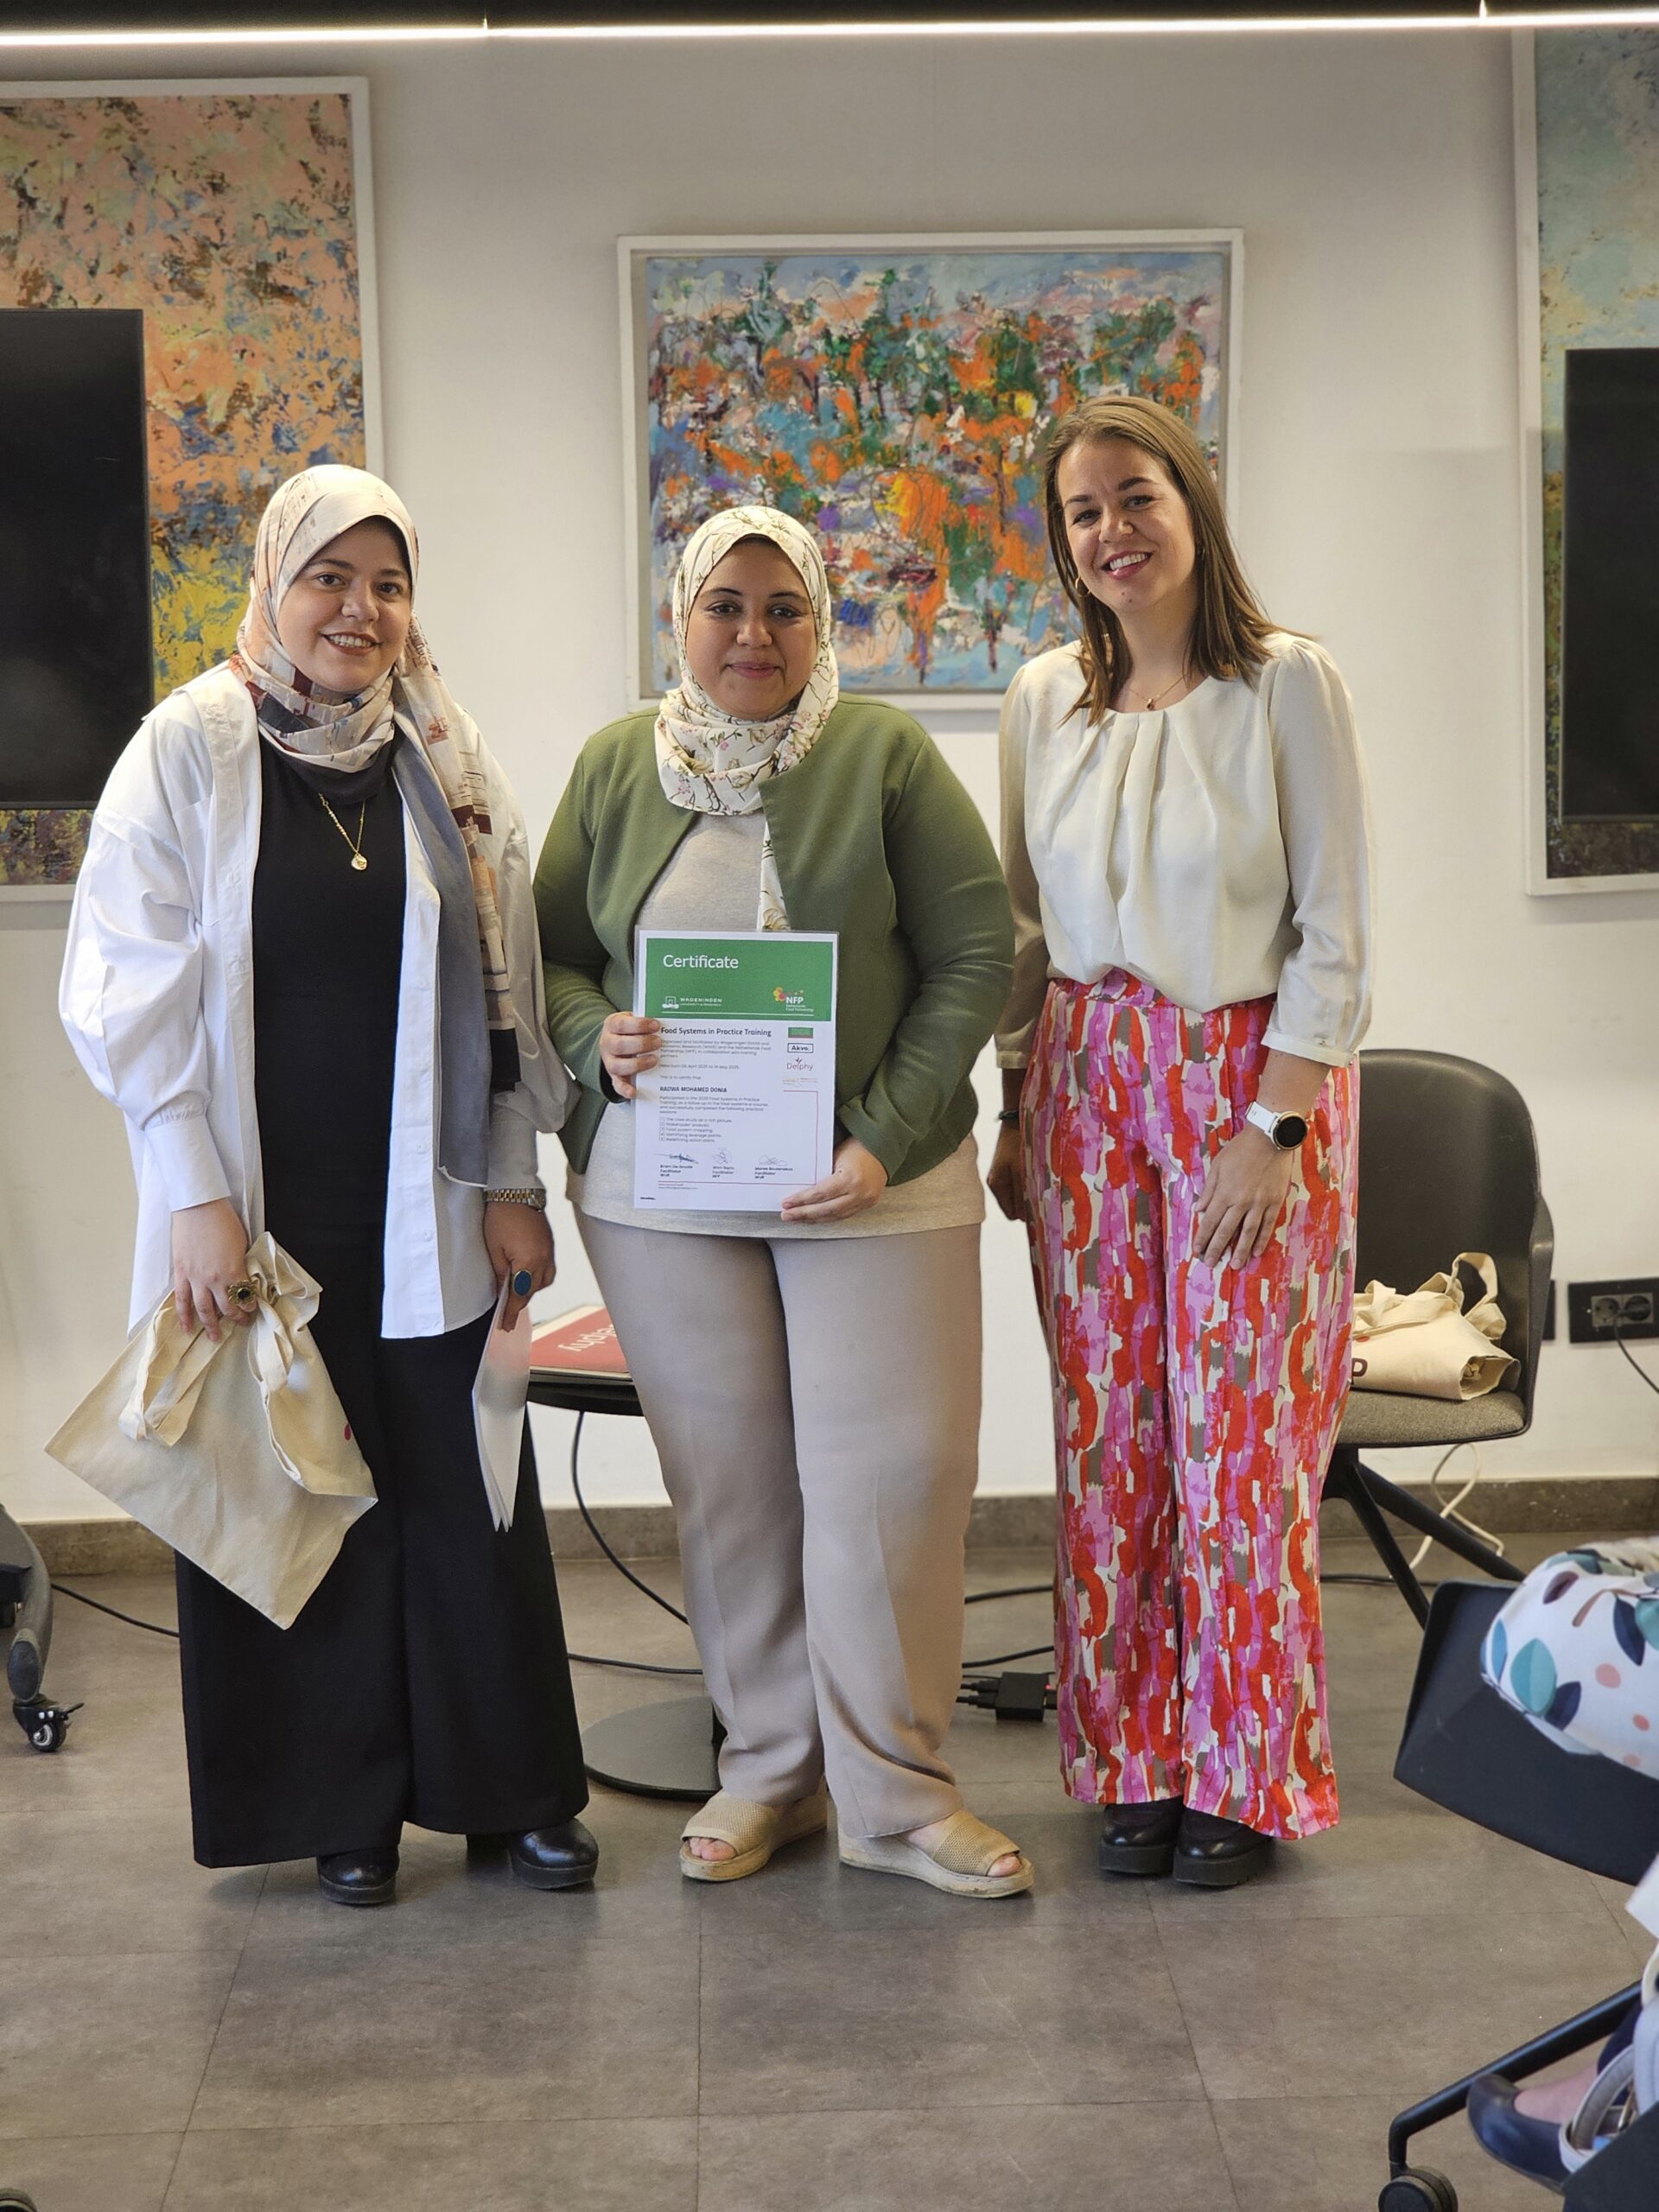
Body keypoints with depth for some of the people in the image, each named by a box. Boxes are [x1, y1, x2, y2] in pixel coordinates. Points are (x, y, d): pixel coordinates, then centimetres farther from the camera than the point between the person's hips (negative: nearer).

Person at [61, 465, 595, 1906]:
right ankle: (344, 1804, 21)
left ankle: (513, 1785, 21)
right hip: (262, 1206, -2)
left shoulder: (446, 759, 5)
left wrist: (512, 1179, 4)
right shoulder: (187, 750, -4)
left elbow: (508, 983, 7)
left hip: (427, 1206, 2)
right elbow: (131, 990, -6)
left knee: (468, 1493, 6)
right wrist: (195, 1195, -10)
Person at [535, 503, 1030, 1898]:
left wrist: (887, 1137, -12)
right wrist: (596, 1041, -9)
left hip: (870, 1183, -2)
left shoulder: (887, 757, 0)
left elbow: (975, 958, -3)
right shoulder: (617, 766, 9)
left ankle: (895, 1792, 11)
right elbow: (553, 953, 14)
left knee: (890, 1471, -3)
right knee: (727, 1482, 7)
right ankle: (771, 1767, 23)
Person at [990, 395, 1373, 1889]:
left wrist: (1273, 1122, -13)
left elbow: (1337, 932, -8)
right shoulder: (1046, 701, 7)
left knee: (1242, 1428, -1)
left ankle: (1246, 1773, 15)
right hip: (1091, 1081, 4)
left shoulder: (1288, 686, -7)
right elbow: (1023, 927, 13)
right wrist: (1017, 1114, 10)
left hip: (1256, 1077, -4)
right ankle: (1134, 1761, 19)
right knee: (1108, 1427, 6)